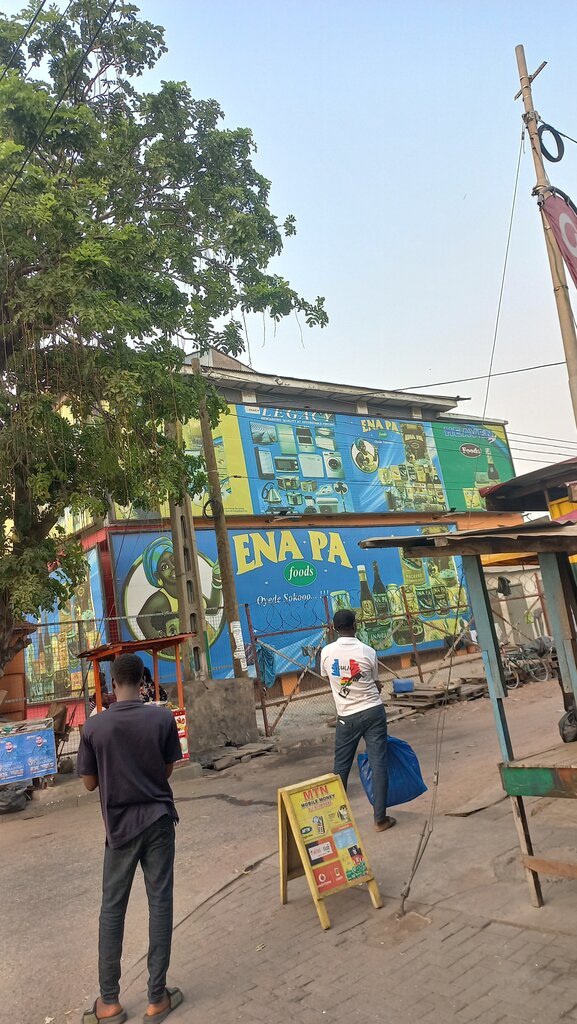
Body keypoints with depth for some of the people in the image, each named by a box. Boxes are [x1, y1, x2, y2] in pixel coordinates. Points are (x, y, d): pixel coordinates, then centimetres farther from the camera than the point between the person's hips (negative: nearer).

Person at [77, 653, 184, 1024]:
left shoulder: (94, 726, -12)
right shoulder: (163, 718, -12)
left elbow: (90, 782, -2)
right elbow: (167, 771, -1)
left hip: (120, 825, 0)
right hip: (158, 819, 0)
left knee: (112, 908, 13)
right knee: (160, 904, 9)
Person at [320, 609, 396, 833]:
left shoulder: (327, 652, -6)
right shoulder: (368, 652, -9)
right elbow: (377, 685, 3)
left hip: (347, 717, 1)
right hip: (373, 712, -1)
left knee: (341, 767, 13)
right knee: (378, 764, 4)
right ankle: (380, 819, 7)